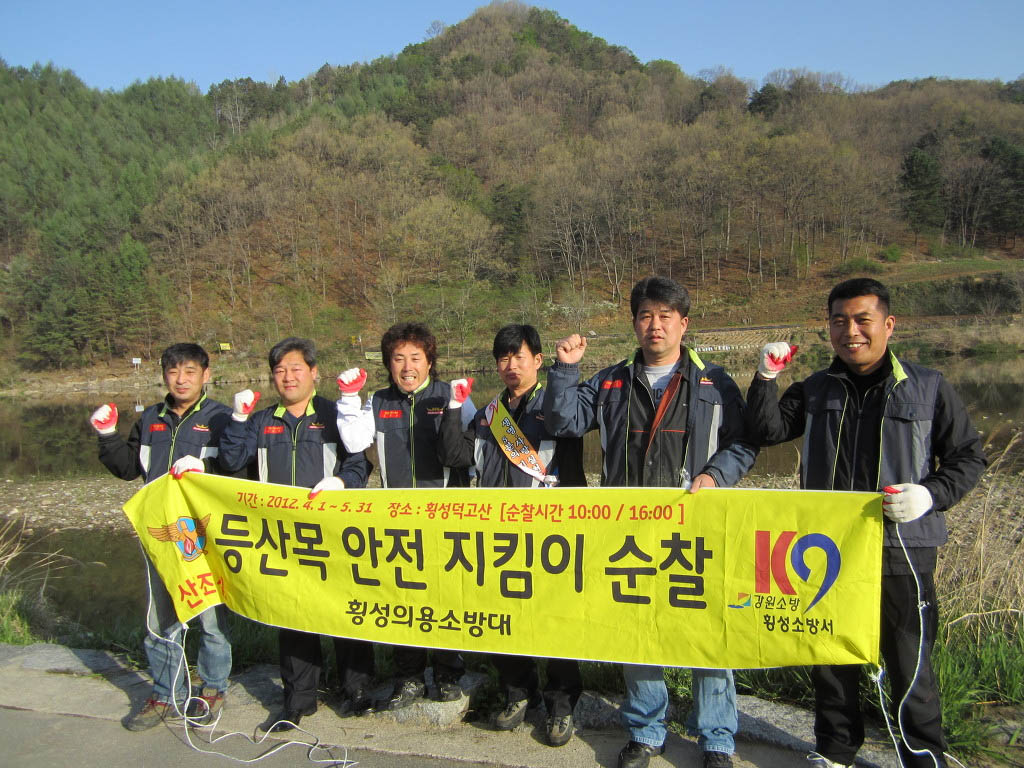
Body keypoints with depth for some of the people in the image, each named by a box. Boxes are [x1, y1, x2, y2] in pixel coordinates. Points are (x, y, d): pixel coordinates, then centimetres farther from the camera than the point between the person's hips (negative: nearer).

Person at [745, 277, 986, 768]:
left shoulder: (928, 388, 0)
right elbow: (768, 431, -1)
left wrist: (932, 494, -13)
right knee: (828, 658, 15)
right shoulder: (815, 390, 8)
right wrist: (766, 377, -14)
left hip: (901, 549, -3)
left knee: (910, 665, 4)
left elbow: (968, 457, 4)